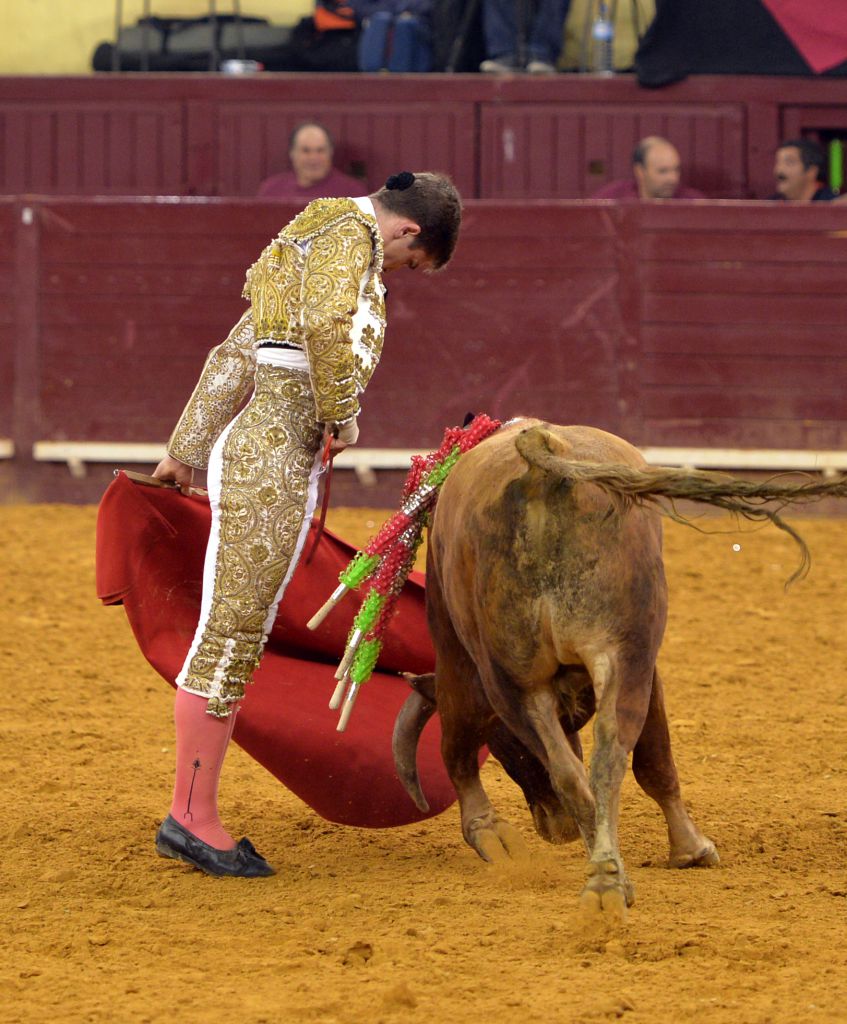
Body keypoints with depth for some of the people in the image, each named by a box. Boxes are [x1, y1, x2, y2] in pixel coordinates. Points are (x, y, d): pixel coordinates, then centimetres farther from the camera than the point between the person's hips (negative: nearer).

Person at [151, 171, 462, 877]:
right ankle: (192, 815, -7)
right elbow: (328, 325, -26)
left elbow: (234, 356, 30)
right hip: (272, 455, -10)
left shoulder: (314, 238, 24)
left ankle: (192, 817, 15)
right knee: (229, 636, -8)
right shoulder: (351, 234, -5)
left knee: (236, 638, 12)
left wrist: (185, 450, 35)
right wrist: (342, 417, -12)